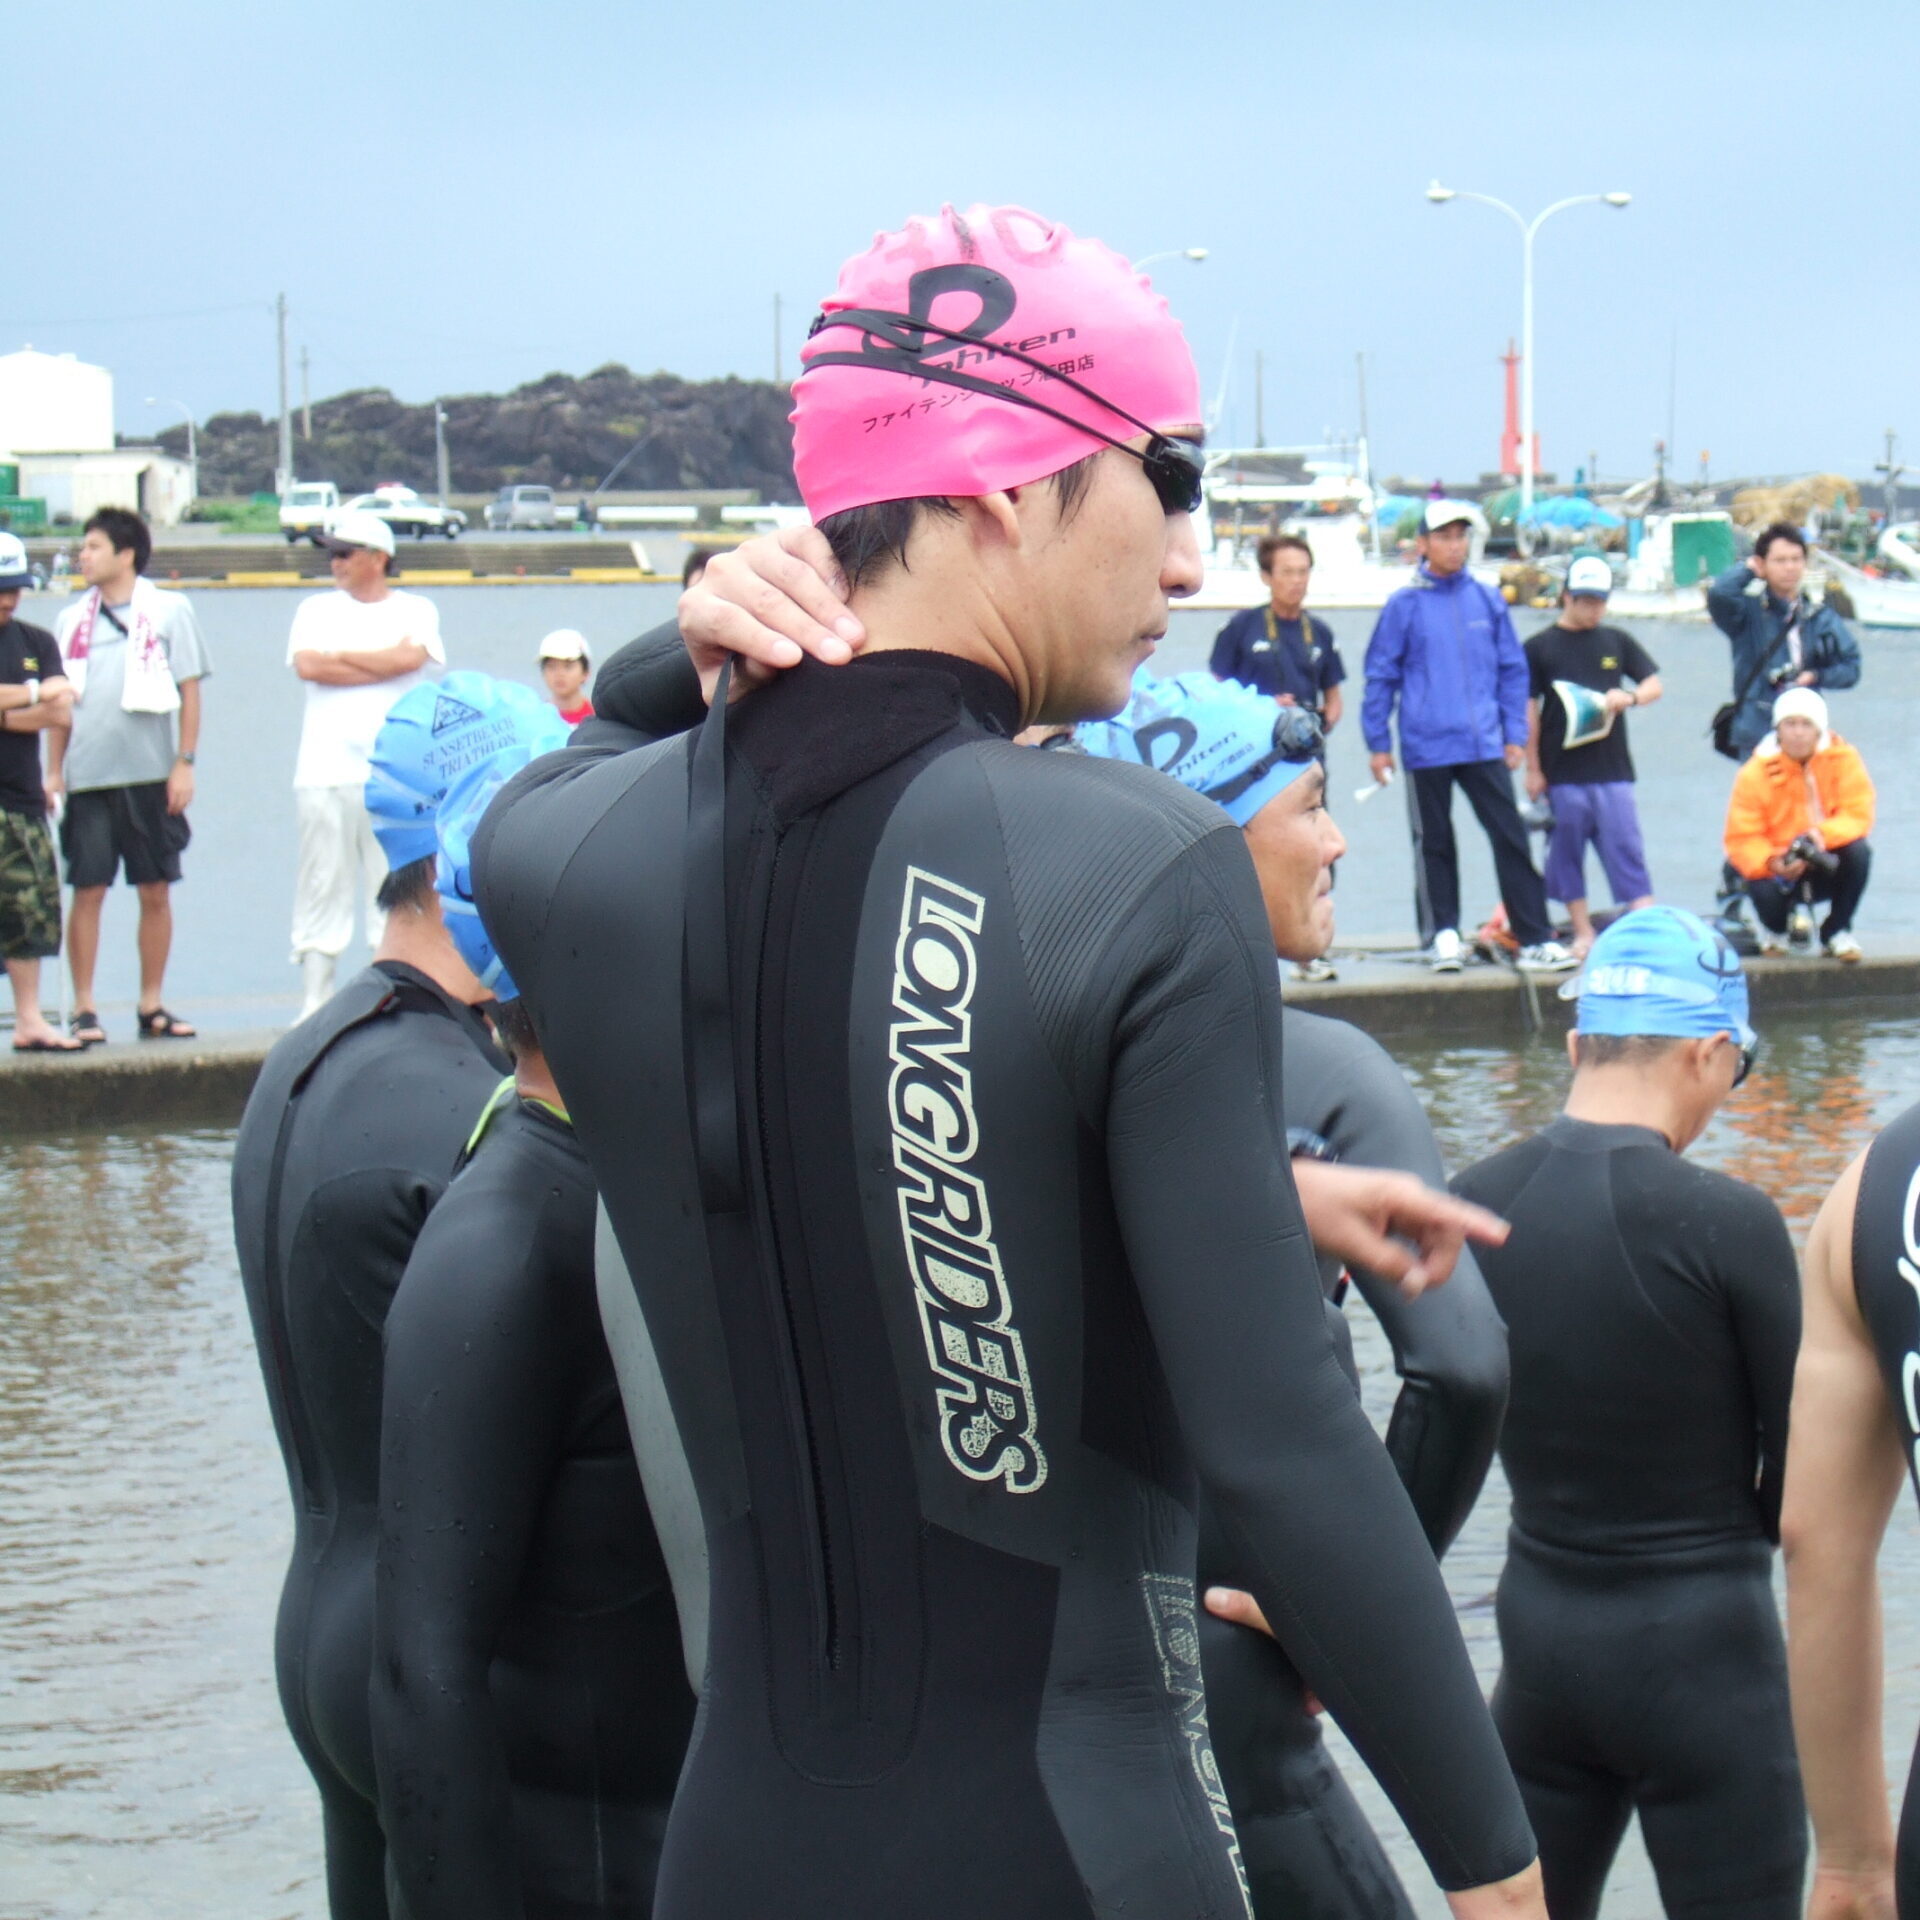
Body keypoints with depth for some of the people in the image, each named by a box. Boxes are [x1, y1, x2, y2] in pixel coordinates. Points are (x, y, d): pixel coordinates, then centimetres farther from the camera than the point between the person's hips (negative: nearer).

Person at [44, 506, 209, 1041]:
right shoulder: (71, 620, 11)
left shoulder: (168, 611, 3)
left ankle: (151, 1006, 11)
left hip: (151, 775, -1)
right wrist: (53, 771, 7)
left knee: (156, 892, 3)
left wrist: (185, 762, -5)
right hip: (88, 777, 2)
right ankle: (84, 1009, 3)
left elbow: (189, 691, 2)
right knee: (87, 891, -2)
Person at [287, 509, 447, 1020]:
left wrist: (340, 655, -1)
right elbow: (307, 665, -4)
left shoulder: (415, 610, 10)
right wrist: (380, 666, -4)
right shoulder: (317, 609, 15)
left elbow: (409, 657, -10)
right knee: (321, 889, -2)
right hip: (325, 772, 1)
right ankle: (312, 1005, -1)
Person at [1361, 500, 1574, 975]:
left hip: (1484, 746, 2)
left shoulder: (1488, 601, 6)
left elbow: (1512, 670, 11)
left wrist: (1514, 734, 6)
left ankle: (1536, 939, -2)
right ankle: (1441, 936, 17)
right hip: (1426, 748, -1)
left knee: (1511, 838, -3)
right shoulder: (1404, 606, -1)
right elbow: (1381, 677, 4)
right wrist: (1378, 743, 1)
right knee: (1434, 844, 8)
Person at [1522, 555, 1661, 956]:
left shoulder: (1617, 642, 10)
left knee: (1626, 847, -4)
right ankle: (1583, 933, 11)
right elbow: (1528, 709, 2)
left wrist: (1630, 696, -13)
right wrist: (1533, 769, -1)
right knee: (1568, 850, 3)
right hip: (1563, 772, -1)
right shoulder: (1540, 647, 2)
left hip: (1612, 771, 1)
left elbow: (1654, 684, 11)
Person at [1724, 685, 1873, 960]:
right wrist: (1771, 863, -33)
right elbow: (1741, 839, -12)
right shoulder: (1755, 774, -10)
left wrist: (1821, 835, -35)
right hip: (1781, 870, -1)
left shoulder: (1843, 759, -7)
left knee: (1858, 851, -29)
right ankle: (1793, 911, 7)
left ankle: (1837, 931, -7)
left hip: (1828, 866, 2)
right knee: (1764, 892, -34)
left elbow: (1859, 816, -15)